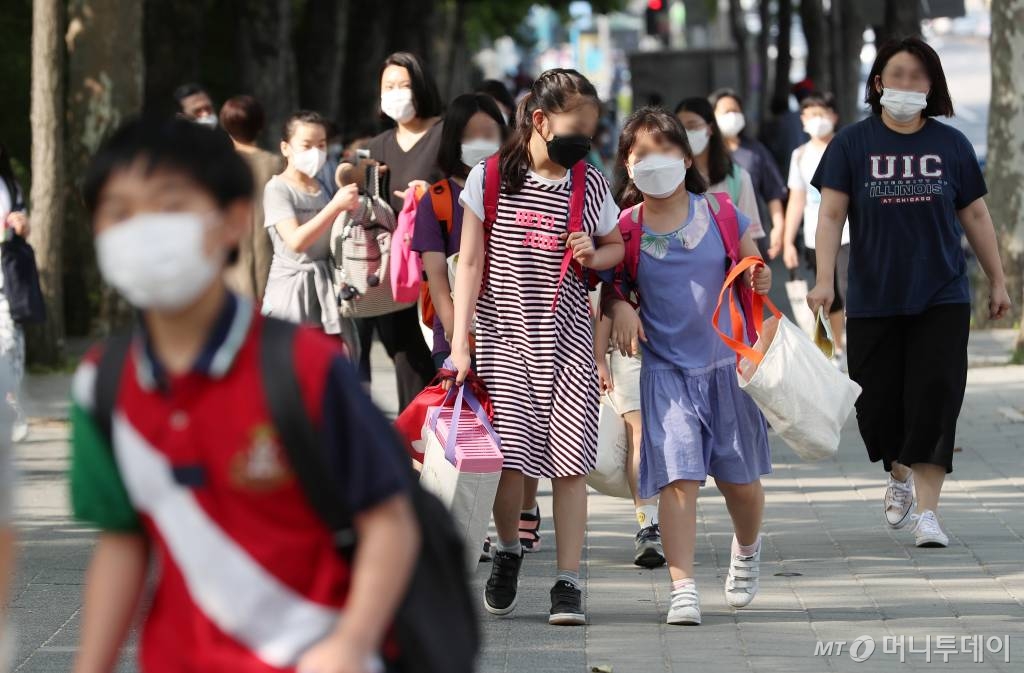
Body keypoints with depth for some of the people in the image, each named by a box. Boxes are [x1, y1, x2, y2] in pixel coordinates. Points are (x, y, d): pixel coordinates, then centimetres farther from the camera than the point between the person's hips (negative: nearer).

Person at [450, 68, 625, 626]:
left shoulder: (589, 185, 5)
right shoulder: (489, 178, -2)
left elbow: (617, 246, 19)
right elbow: (470, 263, -2)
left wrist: (595, 255, -6)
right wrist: (459, 343, -7)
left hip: (567, 339, 2)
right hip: (503, 335, -2)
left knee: (569, 459, -4)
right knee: (509, 455, -8)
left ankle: (567, 582, 2)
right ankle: (507, 550, 21)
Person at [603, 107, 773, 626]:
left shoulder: (721, 215, 0)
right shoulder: (625, 228, -2)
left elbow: (753, 274, 8)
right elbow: (612, 285, 8)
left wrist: (760, 281, -14)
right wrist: (619, 307, -14)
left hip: (726, 365, 1)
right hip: (665, 370, -1)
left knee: (740, 479, 10)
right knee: (678, 478, -13)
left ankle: (747, 551, 40)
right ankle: (683, 588, -11)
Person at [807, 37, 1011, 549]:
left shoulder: (951, 144, 4)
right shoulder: (853, 143, 1)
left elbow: (975, 217, 11)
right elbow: (831, 214, -4)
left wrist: (997, 282, 13)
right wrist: (825, 280, -16)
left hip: (941, 300, 0)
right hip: (873, 300, 0)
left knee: (934, 401, -9)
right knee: (878, 404, 3)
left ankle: (926, 511, -6)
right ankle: (899, 475, 34)